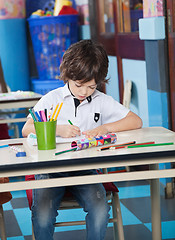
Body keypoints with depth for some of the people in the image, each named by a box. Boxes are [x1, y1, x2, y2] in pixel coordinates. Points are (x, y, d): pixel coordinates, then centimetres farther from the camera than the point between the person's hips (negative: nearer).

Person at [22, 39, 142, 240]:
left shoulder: (102, 101, 7)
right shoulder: (52, 99, 3)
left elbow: (136, 121, 4)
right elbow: (27, 130, -2)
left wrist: (104, 128, -10)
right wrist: (56, 130, -17)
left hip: (85, 169, 1)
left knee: (100, 210, -25)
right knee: (42, 214, -27)